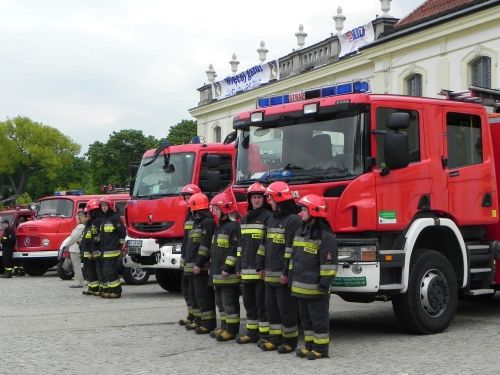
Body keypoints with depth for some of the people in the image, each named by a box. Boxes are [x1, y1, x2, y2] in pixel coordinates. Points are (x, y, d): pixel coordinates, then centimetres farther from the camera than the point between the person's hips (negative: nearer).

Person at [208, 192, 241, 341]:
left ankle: (231, 329, 1)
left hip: (228, 274, -10)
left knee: (229, 302, -4)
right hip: (218, 273, 10)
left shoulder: (234, 226, -14)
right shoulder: (219, 227, 18)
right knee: (220, 301, 15)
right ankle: (224, 326, 23)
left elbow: (235, 249, -20)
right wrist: (212, 267, 22)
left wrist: (227, 268, -21)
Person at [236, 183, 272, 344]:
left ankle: (265, 334, 3)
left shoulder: (268, 217, -7)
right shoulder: (245, 219, 17)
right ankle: (252, 332, 23)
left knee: (262, 302, -4)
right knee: (249, 301, 13)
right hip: (247, 269, 8)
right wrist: (239, 266, 15)